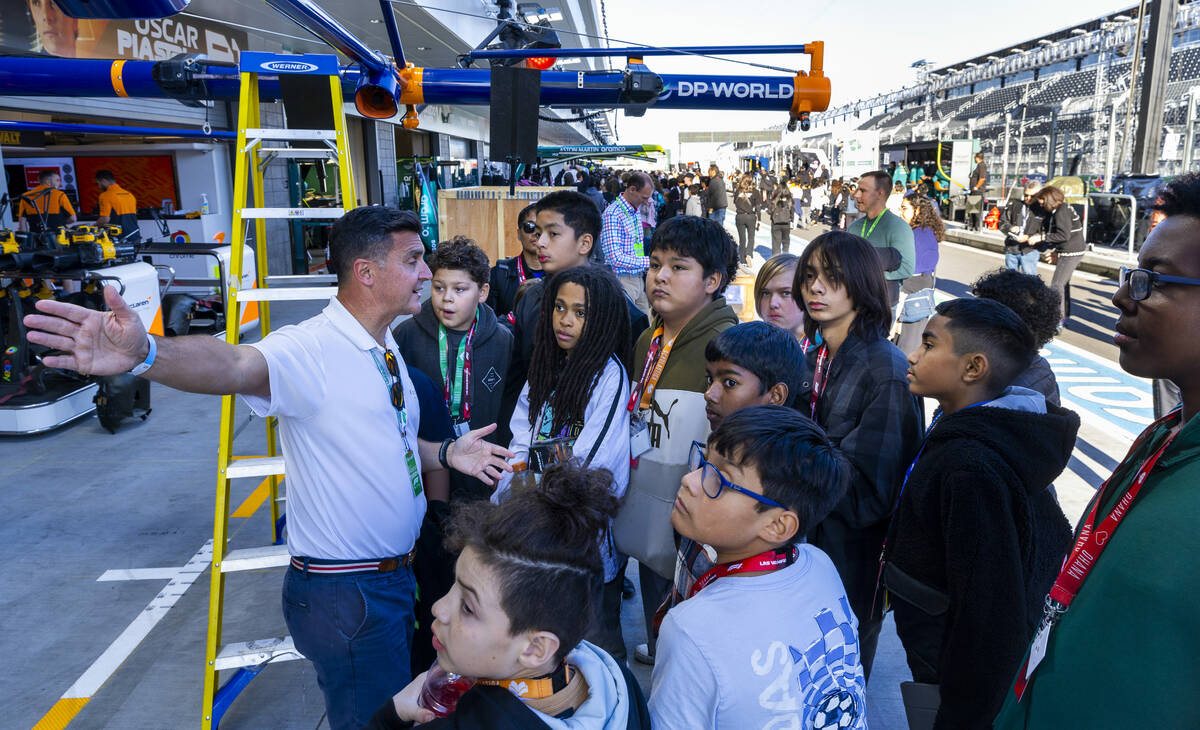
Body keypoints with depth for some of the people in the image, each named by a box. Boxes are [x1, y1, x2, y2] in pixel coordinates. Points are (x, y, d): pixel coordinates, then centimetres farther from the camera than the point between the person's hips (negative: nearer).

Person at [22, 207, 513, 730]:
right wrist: (145, 354, -61)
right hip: (345, 594, -9)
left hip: (396, 574, 9)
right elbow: (235, 365, -42)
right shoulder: (309, 349, -21)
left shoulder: (387, 349, 7)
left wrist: (445, 452, 3)